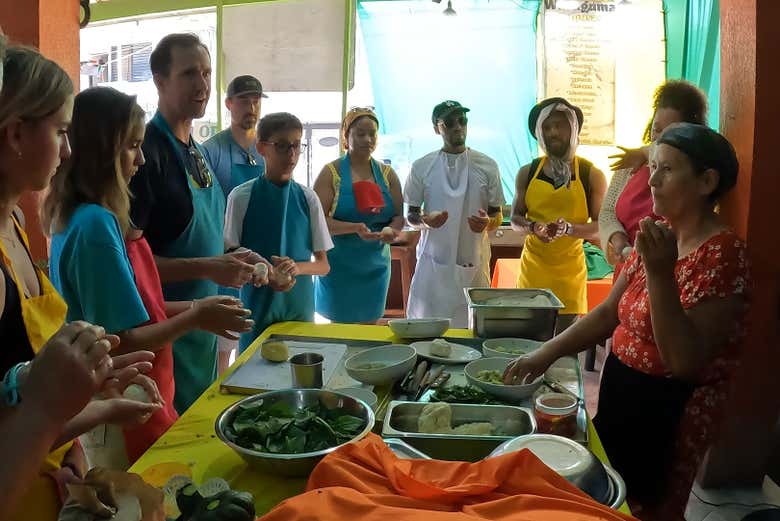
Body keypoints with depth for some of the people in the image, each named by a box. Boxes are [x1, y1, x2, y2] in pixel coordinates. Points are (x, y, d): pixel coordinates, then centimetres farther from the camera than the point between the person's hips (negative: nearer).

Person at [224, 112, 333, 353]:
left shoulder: (307, 198, 2)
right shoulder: (241, 197, -4)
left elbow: (323, 265, 5)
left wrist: (297, 267, -16)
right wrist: (264, 275, -19)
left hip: (301, 308, 2)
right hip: (257, 310, -2)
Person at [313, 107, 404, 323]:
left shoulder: (387, 174, 7)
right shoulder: (331, 172, -4)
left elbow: (399, 216, 11)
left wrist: (391, 230, -12)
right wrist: (355, 228, -25)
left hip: (375, 266, 4)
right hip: (339, 265, -4)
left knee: (370, 326, 12)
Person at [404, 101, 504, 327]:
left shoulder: (487, 166, 4)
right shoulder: (422, 167, 3)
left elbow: (497, 216, 9)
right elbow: (411, 215, 8)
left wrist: (487, 223, -15)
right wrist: (425, 221, -16)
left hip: (473, 263, 1)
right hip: (433, 262, 0)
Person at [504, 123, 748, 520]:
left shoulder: (721, 254, -22)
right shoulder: (662, 234, 3)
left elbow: (685, 363, -28)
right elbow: (609, 312, 7)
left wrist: (660, 272, -35)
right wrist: (547, 353, -2)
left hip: (666, 410, -8)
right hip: (620, 390, 8)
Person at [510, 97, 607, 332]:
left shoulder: (591, 175, -1)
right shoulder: (527, 173, 5)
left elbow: (601, 226, -1)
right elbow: (515, 218, 9)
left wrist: (569, 228, -20)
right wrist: (533, 227, -13)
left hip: (570, 269, -1)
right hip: (532, 267, 2)